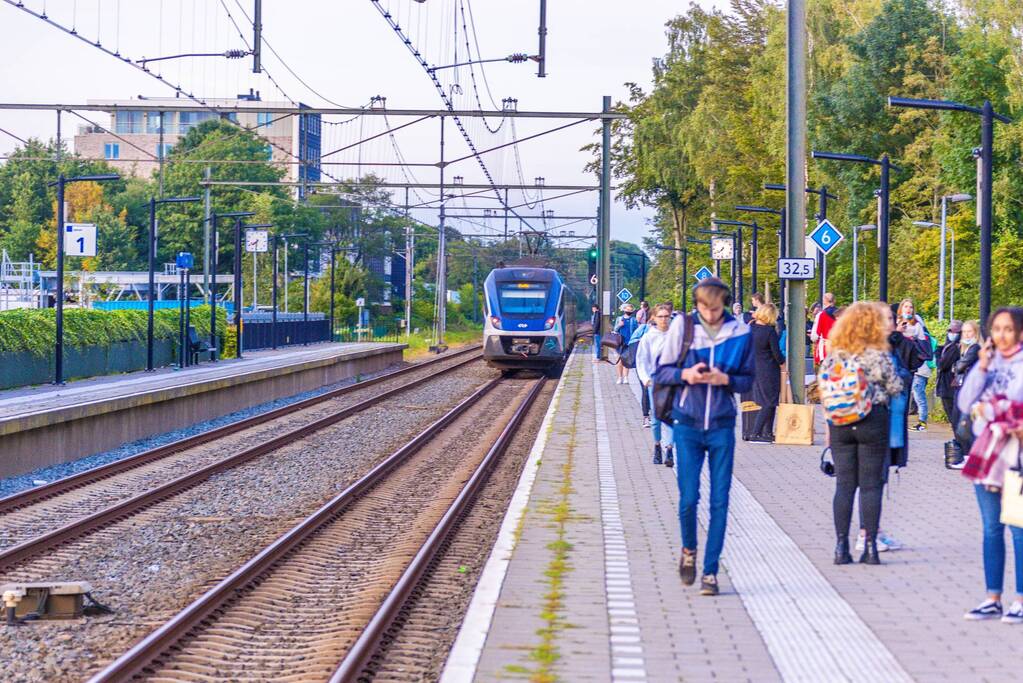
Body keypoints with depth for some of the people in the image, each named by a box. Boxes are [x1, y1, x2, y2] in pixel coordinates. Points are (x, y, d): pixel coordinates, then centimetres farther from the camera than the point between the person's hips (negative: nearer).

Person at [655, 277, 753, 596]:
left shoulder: (740, 333, -3)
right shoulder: (683, 326, -4)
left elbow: (748, 380, 5)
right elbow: (660, 372, 2)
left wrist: (725, 379, -14)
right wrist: (684, 374, -17)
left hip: (722, 426, 0)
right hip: (688, 425, 0)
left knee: (719, 503, 0)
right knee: (688, 498, -2)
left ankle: (710, 571, 8)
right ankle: (689, 549, 27)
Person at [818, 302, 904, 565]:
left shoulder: (833, 356, 3)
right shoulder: (879, 356, -9)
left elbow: (823, 390, 8)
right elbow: (895, 388, -1)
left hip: (840, 424, 3)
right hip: (873, 422, -3)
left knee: (844, 484, 6)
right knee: (871, 484, 2)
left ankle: (841, 546, 5)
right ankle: (870, 546, 1)